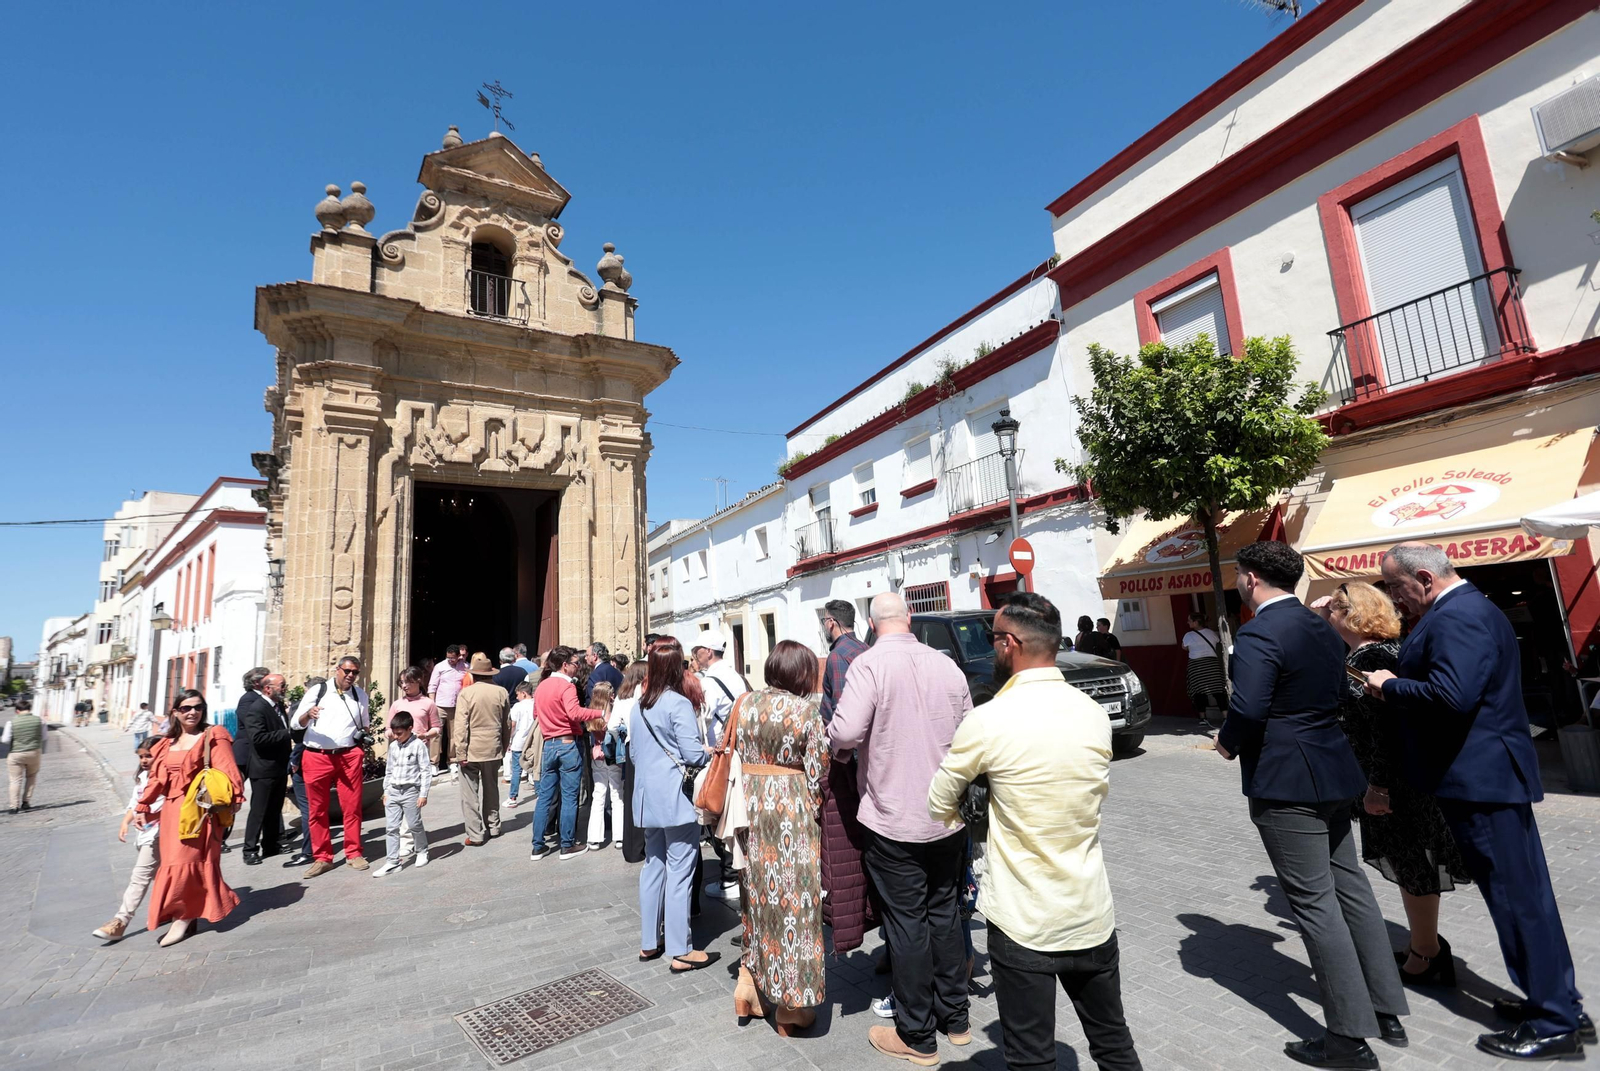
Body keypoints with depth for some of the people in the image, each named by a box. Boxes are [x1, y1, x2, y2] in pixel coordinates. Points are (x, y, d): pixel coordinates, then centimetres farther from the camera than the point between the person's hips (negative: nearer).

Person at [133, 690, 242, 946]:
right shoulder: (168, 743, 15)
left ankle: (183, 918, 5)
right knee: (173, 863, 10)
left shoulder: (213, 737, -5)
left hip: (198, 810, -6)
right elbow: (157, 779, 17)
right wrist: (143, 808, 12)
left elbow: (225, 771, -14)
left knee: (185, 861, -6)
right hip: (171, 810, 6)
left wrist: (232, 799, -24)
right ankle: (186, 915, 22)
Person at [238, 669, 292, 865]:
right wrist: (286, 734, -24)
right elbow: (257, 738, -27)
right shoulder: (256, 708, -16)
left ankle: (272, 846, 24)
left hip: (279, 768, 8)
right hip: (264, 770, -8)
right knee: (258, 811, 0)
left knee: (274, 810, 15)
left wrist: (290, 742, 8)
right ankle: (250, 850, 10)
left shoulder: (279, 706, 11)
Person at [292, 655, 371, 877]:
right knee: (317, 809, 6)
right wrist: (308, 714, -22)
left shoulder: (360, 695, 13)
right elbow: (296, 723, -1)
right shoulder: (317, 691, 2)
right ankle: (322, 858, 17)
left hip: (348, 757, 2)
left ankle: (353, 854, 13)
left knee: (352, 807, 2)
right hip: (317, 757, -1)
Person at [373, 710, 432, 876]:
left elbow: (426, 770, -11)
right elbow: (388, 770, 17)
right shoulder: (393, 746, 8)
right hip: (393, 791, 5)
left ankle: (422, 852, 27)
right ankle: (393, 862, 9)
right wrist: (386, 791, 13)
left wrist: (423, 794, -12)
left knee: (414, 825, 6)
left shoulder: (418, 745, -11)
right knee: (392, 828, 3)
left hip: (410, 791, -5)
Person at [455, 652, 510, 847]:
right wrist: (503, 748, 17)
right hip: (493, 749, 4)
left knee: (470, 792, 4)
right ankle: (493, 826, 30)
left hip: (471, 750, -4)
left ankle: (475, 834, 4)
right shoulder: (501, 692, -1)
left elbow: (461, 726, -14)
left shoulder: (466, 693, -12)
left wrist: (460, 754, -10)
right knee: (491, 789, 19)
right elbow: (507, 724, 6)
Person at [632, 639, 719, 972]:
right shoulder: (678, 704, -15)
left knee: (653, 867, 17)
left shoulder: (640, 705, 9)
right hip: (675, 798, -8)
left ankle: (649, 943, 27)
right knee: (679, 872, 0)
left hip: (648, 798, 8)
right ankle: (680, 951, 8)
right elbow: (693, 754, -17)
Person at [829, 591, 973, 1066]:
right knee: (945, 914, 20)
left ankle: (917, 1036, 23)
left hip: (894, 820, -5)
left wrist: (830, 735, -4)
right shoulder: (946, 665, -1)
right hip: (948, 817, 5)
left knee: (907, 923, 8)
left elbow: (845, 732, -26)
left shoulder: (870, 663, -17)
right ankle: (955, 1018, 35)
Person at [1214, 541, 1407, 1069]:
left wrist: (1228, 744, -8)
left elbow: (1248, 709, -28)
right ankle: (1387, 1010, 31)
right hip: (1333, 773, 9)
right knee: (1350, 887, 19)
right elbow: (1334, 695, 16)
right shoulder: (1323, 629, 9)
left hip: (1284, 785, -9)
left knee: (1314, 903, 1)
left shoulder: (1257, 634, -20)